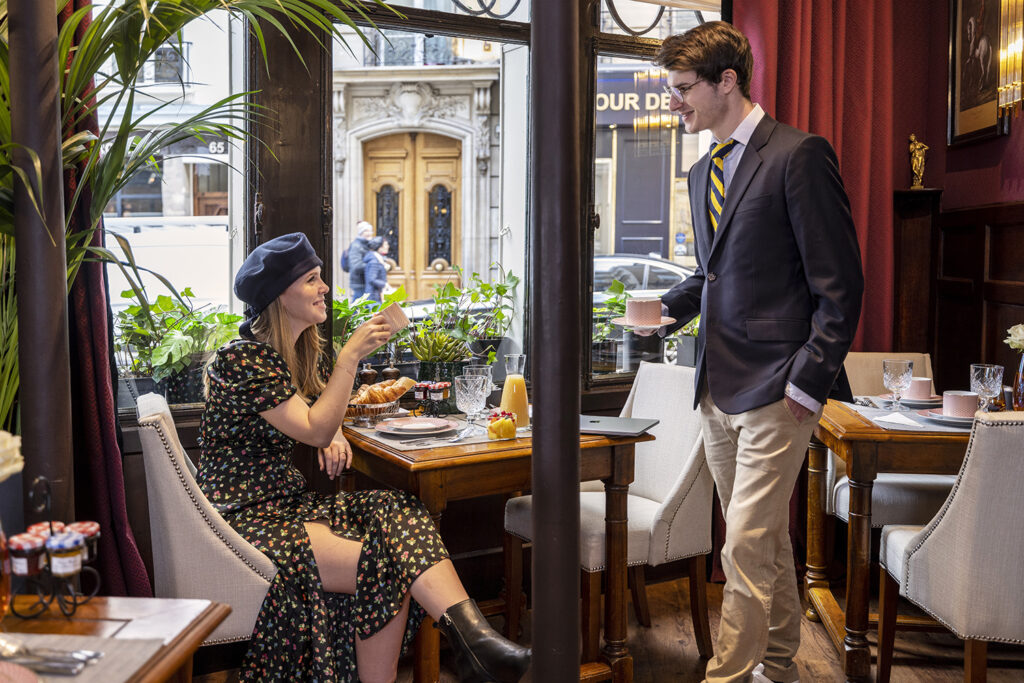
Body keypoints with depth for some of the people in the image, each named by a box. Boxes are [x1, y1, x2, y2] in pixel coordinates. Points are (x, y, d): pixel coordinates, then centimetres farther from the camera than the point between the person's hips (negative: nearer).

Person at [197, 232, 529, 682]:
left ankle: (473, 635, -32)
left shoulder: (311, 351, 11)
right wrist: (351, 355, -21)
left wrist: (333, 435, 3)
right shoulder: (243, 359, -14)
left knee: (396, 511, -22)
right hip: (243, 520, -7)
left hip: (288, 501, 7)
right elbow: (314, 429, -19)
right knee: (385, 566, -28)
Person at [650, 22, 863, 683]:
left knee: (747, 546, -7)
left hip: (775, 387, -8)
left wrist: (808, 381, -16)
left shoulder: (800, 155, -10)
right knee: (767, 541, 18)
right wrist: (668, 307, 8)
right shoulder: (703, 172, 16)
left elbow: (839, 284, -12)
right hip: (718, 386, 8)